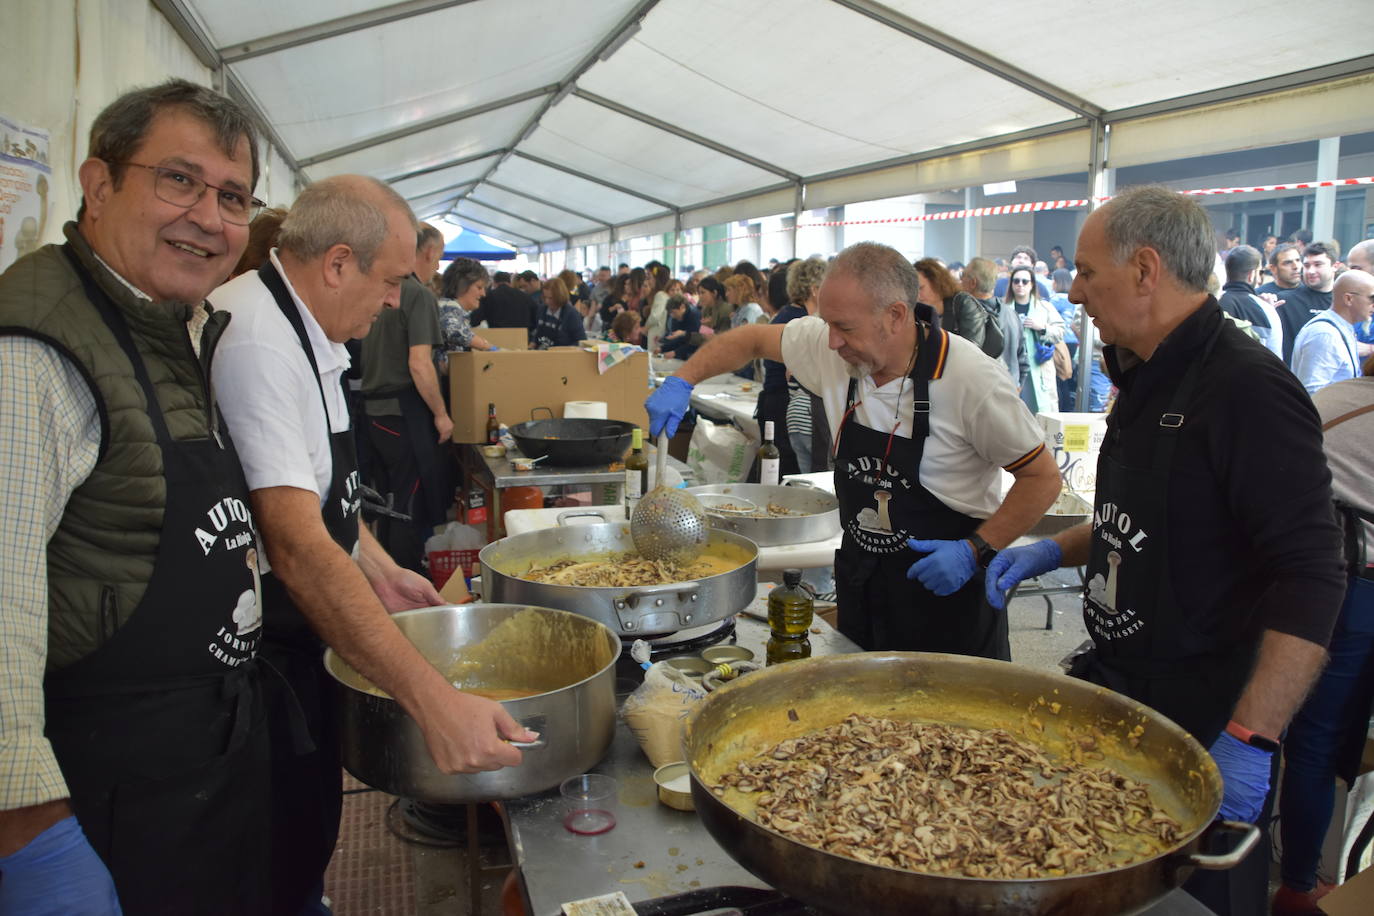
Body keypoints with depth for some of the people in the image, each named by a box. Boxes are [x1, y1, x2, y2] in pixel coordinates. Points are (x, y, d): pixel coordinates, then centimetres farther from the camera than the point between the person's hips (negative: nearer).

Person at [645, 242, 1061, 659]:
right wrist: (681, 382, -5)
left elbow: (1042, 477, -13)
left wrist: (976, 550, -22)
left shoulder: (972, 379, -23)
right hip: (859, 582, 5)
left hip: (946, 590, -5)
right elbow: (752, 339, 7)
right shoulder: (830, 347, -9)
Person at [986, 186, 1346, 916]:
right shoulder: (1150, 382, 9)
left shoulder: (1248, 391, -21)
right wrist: (1057, 549, 7)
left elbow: (1311, 582, -26)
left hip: (1199, 720, -8)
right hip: (1118, 690, 8)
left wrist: (1250, 741, -29)